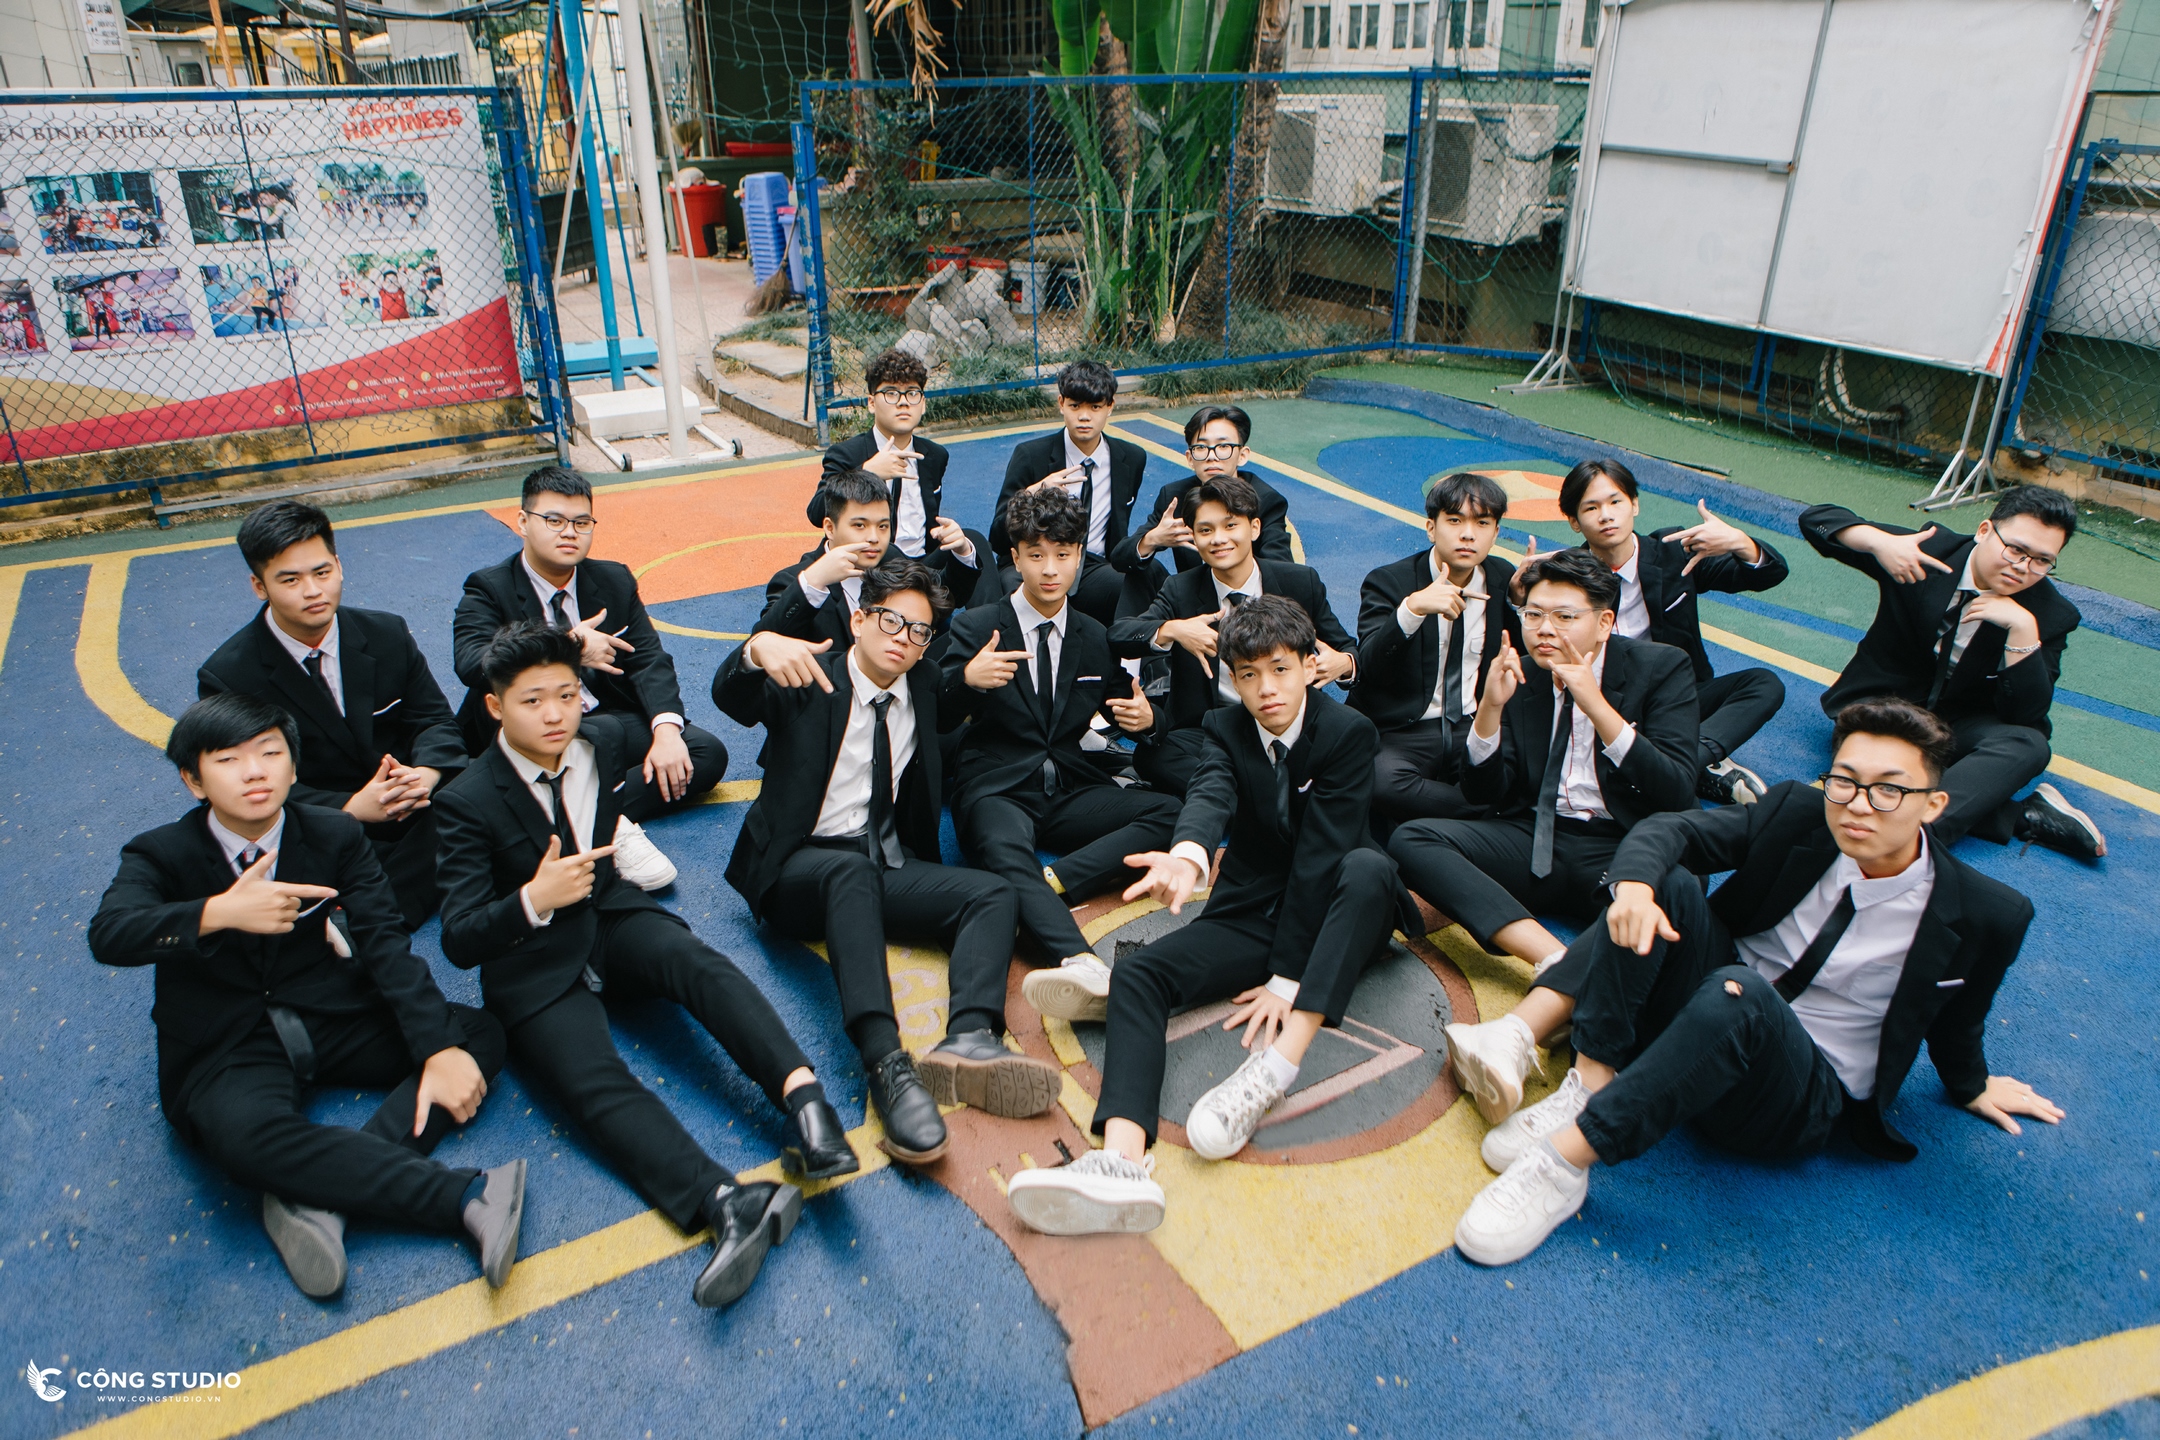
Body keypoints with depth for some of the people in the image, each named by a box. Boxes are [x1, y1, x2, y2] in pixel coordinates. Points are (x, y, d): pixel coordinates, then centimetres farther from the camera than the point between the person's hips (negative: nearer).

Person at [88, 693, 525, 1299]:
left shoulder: (335, 834, -1)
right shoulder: (161, 854, -5)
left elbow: (385, 944, -9)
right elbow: (107, 935, -25)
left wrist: (440, 1049, -22)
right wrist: (219, 912, -44)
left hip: (334, 1022, 3)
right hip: (228, 1051, -3)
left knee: (480, 1034, -18)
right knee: (243, 1136, -37)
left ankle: (317, 1197, -30)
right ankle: (468, 1197, -37)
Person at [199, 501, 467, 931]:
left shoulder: (387, 633, 4)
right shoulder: (226, 677, -7)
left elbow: (434, 719, 6)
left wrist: (427, 772, -19)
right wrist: (351, 809, -25)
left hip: (411, 815, 3)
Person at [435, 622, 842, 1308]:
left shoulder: (606, 744, 2)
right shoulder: (468, 801, -10)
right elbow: (458, 941, -17)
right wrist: (533, 900, -32)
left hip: (614, 923, 4)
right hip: (536, 967, -4)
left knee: (699, 962, -32)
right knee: (596, 1084, -32)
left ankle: (802, 1095, -49)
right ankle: (727, 1204, -54)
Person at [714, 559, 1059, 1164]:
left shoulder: (925, 688, 15)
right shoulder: (808, 679, 0)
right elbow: (731, 699, -18)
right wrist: (757, 650, -41)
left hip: (885, 868, 5)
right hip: (800, 868, -5)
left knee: (993, 894, -18)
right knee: (852, 872, -38)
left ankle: (968, 1040, -43)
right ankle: (886, 1065, -53)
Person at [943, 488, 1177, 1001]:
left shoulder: (1095, 637, 12)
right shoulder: (977, 627, 0)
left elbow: (1122, 706, 21)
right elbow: (936, 721, -6)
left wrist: (1143, 718, -4)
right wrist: (967, 679, -28)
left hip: (1070, 790, 5)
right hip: (996, 790, -4)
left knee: (1172, 813, -19)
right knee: (1005, 850, -39)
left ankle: (1053, 879, -30)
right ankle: (1079, 962, -60)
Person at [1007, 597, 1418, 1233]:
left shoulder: (1348, 732, -10)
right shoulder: (1227, 729, 0)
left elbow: (1320, 852, -17)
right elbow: (1211, 794, -23)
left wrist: (1288, 977, -22)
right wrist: (1189, 854, -48)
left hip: (1328, 916, -2)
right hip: (1251, 914, 3)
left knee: (1368, 867, -36)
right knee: (1136, 974, -22)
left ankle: (1275, 1066, -44)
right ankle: (1123, 1159, -45)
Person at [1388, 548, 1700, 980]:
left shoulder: (1660, 668, 1)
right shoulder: (1518, 673, 8)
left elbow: (1677, 794, -10)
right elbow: (1483, 792, 5)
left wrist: (1598, 708, -20)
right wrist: (1491, 705, -12)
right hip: (1535, 841, 4)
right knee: (1410, 840, -22)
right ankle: (1557, 960, -35)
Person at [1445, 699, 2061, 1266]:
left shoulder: (1985, 915, -12)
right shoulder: (1797, 814, -6)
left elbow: (1955, 1016, 7)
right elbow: (1671, 828, -11)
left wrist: (1971, 1086, 25)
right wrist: (1635, 883, -33)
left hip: (1802, 1102, -3)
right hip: (1707, 1022, 4)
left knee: (1737, 993, -39)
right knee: (1664, 879, -23)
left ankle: (1565, 1160, -39)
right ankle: (1589, 1085, -34)